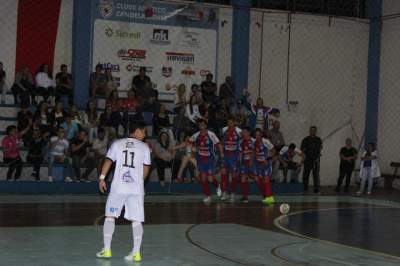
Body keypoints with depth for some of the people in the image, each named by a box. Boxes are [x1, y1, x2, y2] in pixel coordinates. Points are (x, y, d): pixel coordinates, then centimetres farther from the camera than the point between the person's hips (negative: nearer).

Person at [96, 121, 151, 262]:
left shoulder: (117, 143, 8)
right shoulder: (144, 147, 7)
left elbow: (108, 160, -1)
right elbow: (146, 168, 10)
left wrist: (102, 178, 3)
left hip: (118, 187, 0)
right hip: (136, 188, 0)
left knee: (110, 216, 12)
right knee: (136, 220, 3)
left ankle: (106, 250, 10)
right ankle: (136, 253, -1)